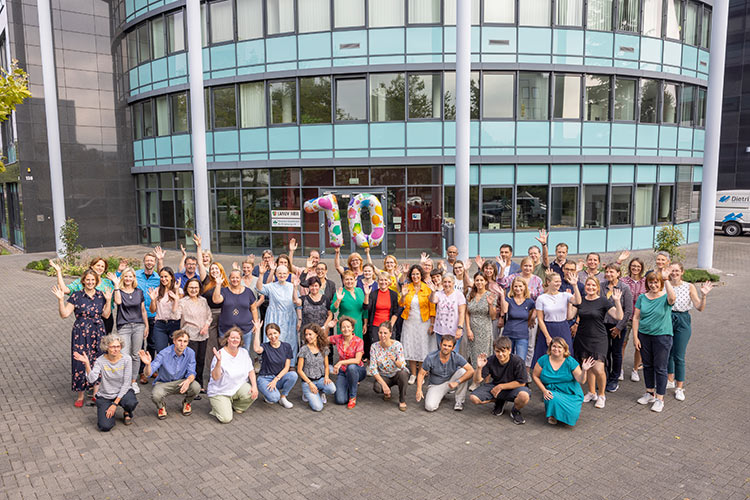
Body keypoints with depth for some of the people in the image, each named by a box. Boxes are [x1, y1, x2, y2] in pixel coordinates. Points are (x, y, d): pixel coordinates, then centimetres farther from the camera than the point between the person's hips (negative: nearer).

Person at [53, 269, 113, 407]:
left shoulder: (101, 295, 5)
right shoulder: (76, 296, -3)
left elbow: (106, 315, 5)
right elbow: (64, 314, -7)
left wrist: (108, 300, -5)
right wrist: (61, 299, -18)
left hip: (98, 333, 2)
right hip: (81, 333, -2)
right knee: (80, 362, -1)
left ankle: (96, 393, 22)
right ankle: (80, 396, 14)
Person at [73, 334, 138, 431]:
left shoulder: (126, 359, -12)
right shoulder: (100, 361, -9)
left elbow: (126, 383, -12)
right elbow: (92, 380, -23)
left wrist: (115, 403, -16)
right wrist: (87, 363, -33)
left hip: (122, 392, 0)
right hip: (105, 395, 1)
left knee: (131, 403, -36)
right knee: (105, 427, -18)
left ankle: (127, 413, 3)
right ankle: (109, 412, 19)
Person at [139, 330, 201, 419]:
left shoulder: (190, 353, -14)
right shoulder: (164, 353, -22)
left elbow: (191, 372, -12)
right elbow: (148, 373, -25)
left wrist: (188, 380, -37)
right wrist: (148, 364, -50)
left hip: (181, 382, 2)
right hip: (163, 383, -2)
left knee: (196, 387, -28)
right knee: (156, 396, -34)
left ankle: (186, 402, 9)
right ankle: (161, 406, 6)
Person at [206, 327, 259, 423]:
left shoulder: (244, 353, -1)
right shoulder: (220, 354, -17)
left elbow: (251, 371, 2)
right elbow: (215, 377, -23)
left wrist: (254, 386, -14)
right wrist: (218, 361, -38)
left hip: (239, 386, 4)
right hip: (220, 392, -4)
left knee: (253, 394, -26)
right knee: (226, 418, -18)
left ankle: (237, 407, 8)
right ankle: (216, 405, 17)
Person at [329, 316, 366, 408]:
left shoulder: (359, 341, -15)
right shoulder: (338, 338, -4)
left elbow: (357, 360, -22)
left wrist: (341, 362, -29)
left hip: (357, 370, -3)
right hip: (342, 372, 3)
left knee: (351, 367, -40)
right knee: (340, 400, -18)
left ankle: (353, 396, -18)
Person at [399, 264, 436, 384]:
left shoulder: (427, 288, -4)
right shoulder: (407, 287, 3)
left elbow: (432, 307, -3)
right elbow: (401, 304, 5)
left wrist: (432, 324, -7)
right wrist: (403, 295, -15)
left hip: (423, 322, -2)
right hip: (409, 322, 2)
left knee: (422, 347, 2)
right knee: (410, 347, 5)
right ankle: (413, 374, 17)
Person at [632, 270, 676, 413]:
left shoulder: (665, 297, -8)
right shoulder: (642, 297, 3)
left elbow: (672, 298, -34)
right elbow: (636, 317, 4)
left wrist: (666, 279, -32)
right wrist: (635, 336, -1)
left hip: (662, 336, -4)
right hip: (644, 335, 4)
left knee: (660, 368, 2)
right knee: (647, 365, 16)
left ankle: (659, 399, 13)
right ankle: (650, 393, 32)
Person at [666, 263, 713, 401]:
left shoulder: (689, 287, -4)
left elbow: (699, 308, -7)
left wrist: (703, 296, -23)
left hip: (682, 322, -2)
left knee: (679, 357, 1)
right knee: (667, 352, 14)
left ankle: (679, 387, 14)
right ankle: (670, 380, 34)